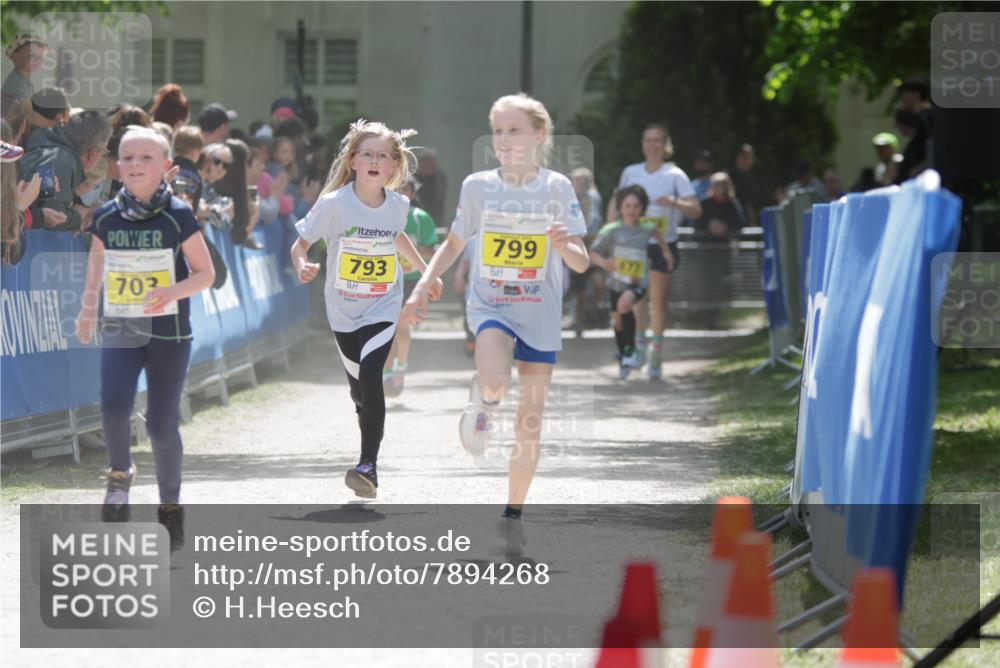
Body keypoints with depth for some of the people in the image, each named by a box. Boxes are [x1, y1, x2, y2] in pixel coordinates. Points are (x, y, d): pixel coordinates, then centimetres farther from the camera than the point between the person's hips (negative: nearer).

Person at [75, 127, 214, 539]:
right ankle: (120, 474, 11)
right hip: (119, 330, 2)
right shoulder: (107, 218, 1)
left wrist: (172, 292, -22)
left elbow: (205, 274, -4)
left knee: (162, 423, 0)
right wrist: (87, 311, 23)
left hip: (169, 333, -2)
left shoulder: (178, 217, -8)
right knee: (113, 407, -18)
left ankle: (170, 505, 19)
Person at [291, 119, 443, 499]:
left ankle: (368, 466, -24)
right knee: (359, 387, 14)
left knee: (370, 376, -21)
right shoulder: (334, 204, -16)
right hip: (343, 311, 1)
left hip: (383, 308, 0)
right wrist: (301, 266, -32)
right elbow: (301, 243, -11)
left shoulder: (398, 206, -7)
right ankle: (370, 450, 43)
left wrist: (425, 271, 24)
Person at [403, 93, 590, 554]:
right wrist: (423, 286, 2)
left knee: (530, 422, 3)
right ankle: (482, 402, 4)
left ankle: (512, 516, 18)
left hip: (541, 315, 1)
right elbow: (454, 244, 14)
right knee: (495, 378, -33)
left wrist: (565, 246, -27)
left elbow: (582, 263, -4)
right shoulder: (478, 186, -1)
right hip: (490, 306, 0)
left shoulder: (556, 188, -4)